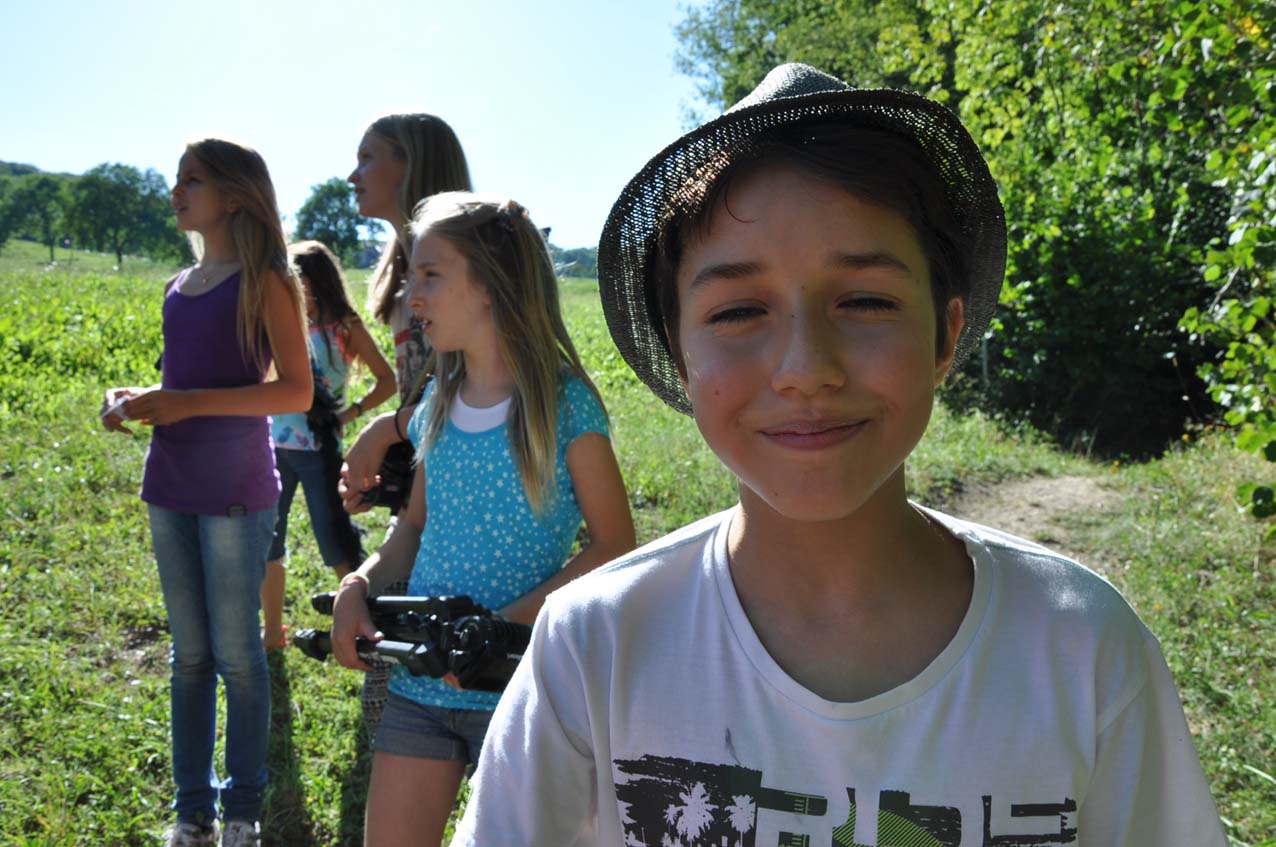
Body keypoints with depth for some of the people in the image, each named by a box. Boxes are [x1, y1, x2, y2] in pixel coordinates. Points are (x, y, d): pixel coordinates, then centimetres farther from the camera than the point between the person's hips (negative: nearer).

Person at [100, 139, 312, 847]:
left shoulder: (263, 282, -6)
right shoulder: (179, 288, 13)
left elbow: (297, 392, -12)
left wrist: (189, 404, -19)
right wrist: (137, 399, 2)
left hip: (236, 490, -6)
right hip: (171, 488, 6)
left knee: (236, 653, 3)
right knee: (189, 653, 13)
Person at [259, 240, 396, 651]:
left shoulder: (345, 327, -3)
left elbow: (388, 381, -4)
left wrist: (350, 413, -11)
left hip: (320, 450, -5)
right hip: (275, 446, 5)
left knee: (336, 543, -2)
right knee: (264, 543, 11)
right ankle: (272, 631, 27)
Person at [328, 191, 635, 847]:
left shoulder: (562, 404, -12)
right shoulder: (438, 404, 6)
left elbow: (613, 545, -12)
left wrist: (503, 627, -20)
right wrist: (358, 585, -6)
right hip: (417, 683, 5)